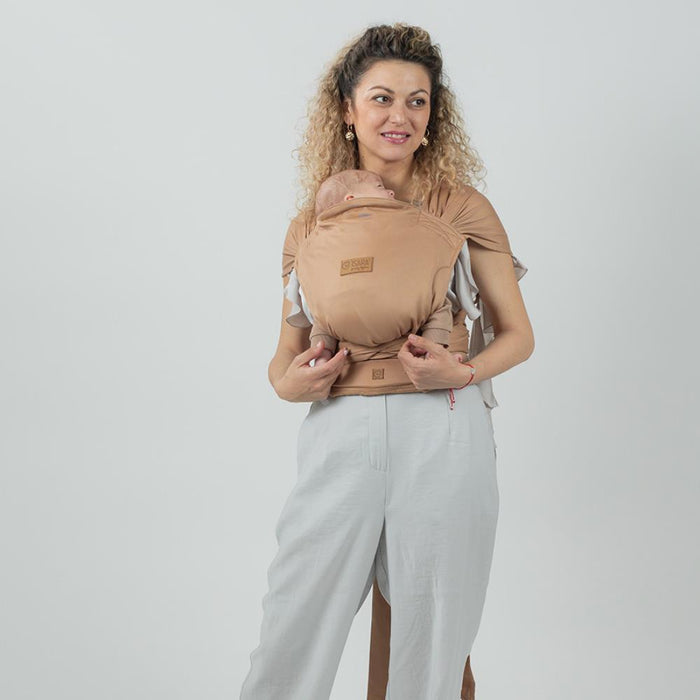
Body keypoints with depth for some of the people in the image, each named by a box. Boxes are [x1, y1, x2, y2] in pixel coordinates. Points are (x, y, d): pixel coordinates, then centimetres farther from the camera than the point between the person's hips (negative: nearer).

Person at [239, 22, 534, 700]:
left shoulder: (462, 207, 5)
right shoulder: (310, 224, 10)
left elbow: (517, 334, 8)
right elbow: (285, 354, 17)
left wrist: (463, 371, -11)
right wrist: (289, 382, -6)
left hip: (442, 436, -1)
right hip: (339, 437, 2)